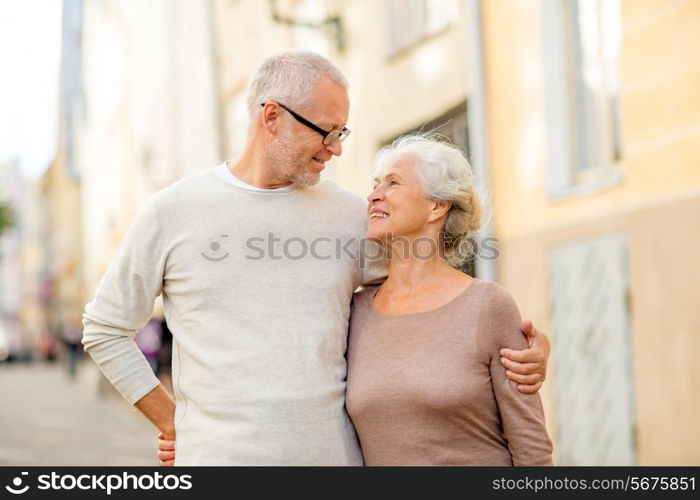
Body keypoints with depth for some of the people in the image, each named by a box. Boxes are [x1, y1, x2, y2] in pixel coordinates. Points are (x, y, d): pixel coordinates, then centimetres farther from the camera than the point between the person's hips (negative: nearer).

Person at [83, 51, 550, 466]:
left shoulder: (353, 216, 4)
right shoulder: (173, 212, 0)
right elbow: (104, 329, 8)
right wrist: (172, 422, 3)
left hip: (333, 454, 2)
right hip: (217, 455, -2)